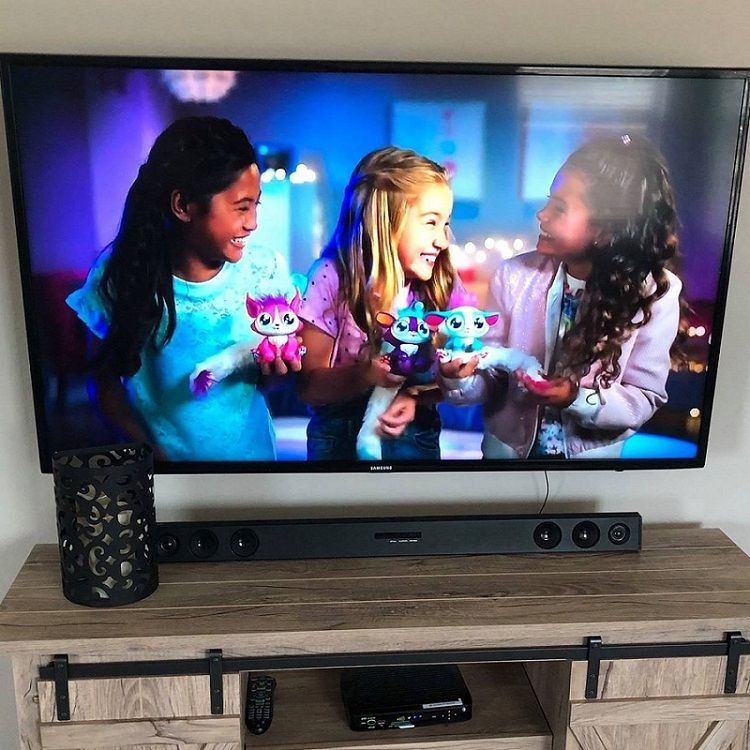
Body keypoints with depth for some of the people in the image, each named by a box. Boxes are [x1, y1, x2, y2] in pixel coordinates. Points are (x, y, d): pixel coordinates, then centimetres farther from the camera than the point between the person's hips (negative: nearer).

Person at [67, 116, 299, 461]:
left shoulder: (265, 270, -15)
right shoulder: (118, 276, -18)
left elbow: (267, 379, -3)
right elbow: (106, 380, -8)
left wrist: (272, 366, -25)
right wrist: (149, 452, -22)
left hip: (250, 451, 2)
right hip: (157, 451, -1)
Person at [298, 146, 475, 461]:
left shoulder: (441, 283, -11)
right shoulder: (331, 278, -18)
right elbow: (309, 384, -15)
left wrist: (416, 395, -26)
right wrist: (364, 375, -34)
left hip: (414, 433, 2)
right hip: (337, 435, -1)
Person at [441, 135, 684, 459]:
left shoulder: (654, 294, -19)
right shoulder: (514, 275, -16)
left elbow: (644, 399, -14)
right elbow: (491, 379, -11)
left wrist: (579, 399, -29)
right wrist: (461, 378, -31)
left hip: (592, 453, -1)